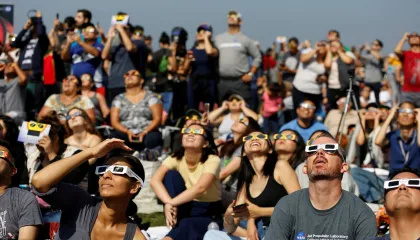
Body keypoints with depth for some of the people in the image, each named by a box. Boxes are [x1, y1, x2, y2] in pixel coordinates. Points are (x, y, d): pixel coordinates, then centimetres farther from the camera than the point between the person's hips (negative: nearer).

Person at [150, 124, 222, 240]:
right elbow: (155, 180, -22)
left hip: (209, 215, -6)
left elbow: (200, 187, -35)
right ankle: (175, 224, -22)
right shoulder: (176, 159, -5)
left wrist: (171, 203, -38)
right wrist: (169, 203, -39)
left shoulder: (213, 160, -17)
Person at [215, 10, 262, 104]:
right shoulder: (218, 38, 14)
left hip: (240, 81, -2)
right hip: (221, 81, 3)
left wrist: (250, 74, -3)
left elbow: (257, 57, 6)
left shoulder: (245, 40, 7)